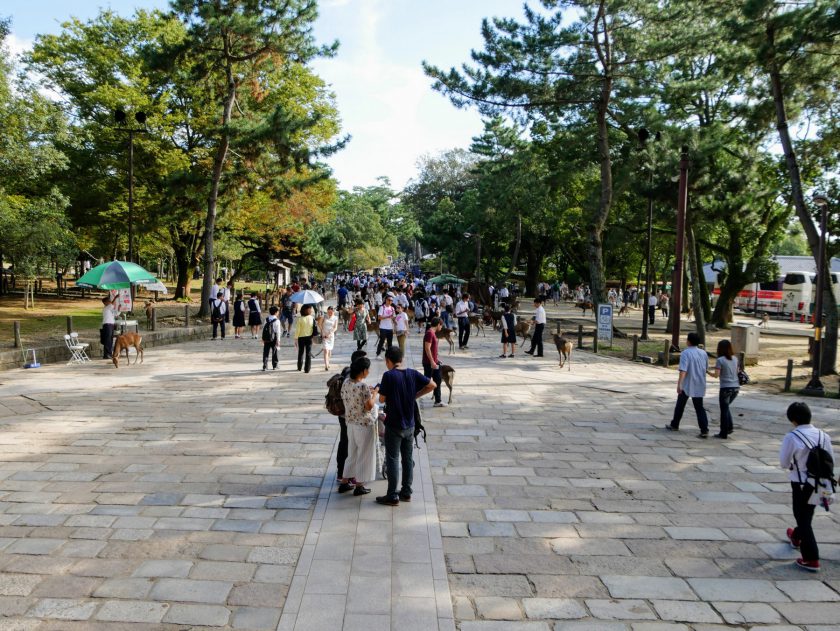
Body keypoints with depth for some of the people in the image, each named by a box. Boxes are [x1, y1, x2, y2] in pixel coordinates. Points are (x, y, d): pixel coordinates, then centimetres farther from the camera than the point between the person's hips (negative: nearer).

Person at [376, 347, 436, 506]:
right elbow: (432, 385, 2)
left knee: (392, 460, 4)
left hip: (394, 426, -5)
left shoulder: (388, 376, -16)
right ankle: (406, 492, 24)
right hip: (410, 425, 5)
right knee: (408, 459, 15)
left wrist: (378, 391, 8)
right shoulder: (412, 373, -1)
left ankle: (392, 496, 10)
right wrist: (415, 395, 8)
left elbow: (382, 399, -12)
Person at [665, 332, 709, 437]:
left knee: (680, 405, 13)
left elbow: (683, 370, -23)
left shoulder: (685, 353, -13)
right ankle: (704, 430, -5)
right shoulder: (703, 353, 5)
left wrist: (679, 384, -27)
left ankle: (674, 425, 27)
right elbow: (706, 368, 17)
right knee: (699, 407, 6)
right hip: (699, 386, 4)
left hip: (687, 385, -4)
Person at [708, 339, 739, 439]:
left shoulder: (720, 360, -11)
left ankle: (723, 433, 8)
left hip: (726, 388, -6)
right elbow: (737, 372, 14)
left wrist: (708, 372, 3)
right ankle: (729, 428, 20)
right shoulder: (735, 359, 7)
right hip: (736, 387, 6)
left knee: (724, 409, 4)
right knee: (726, 407, 23)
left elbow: (716, 375, -14)